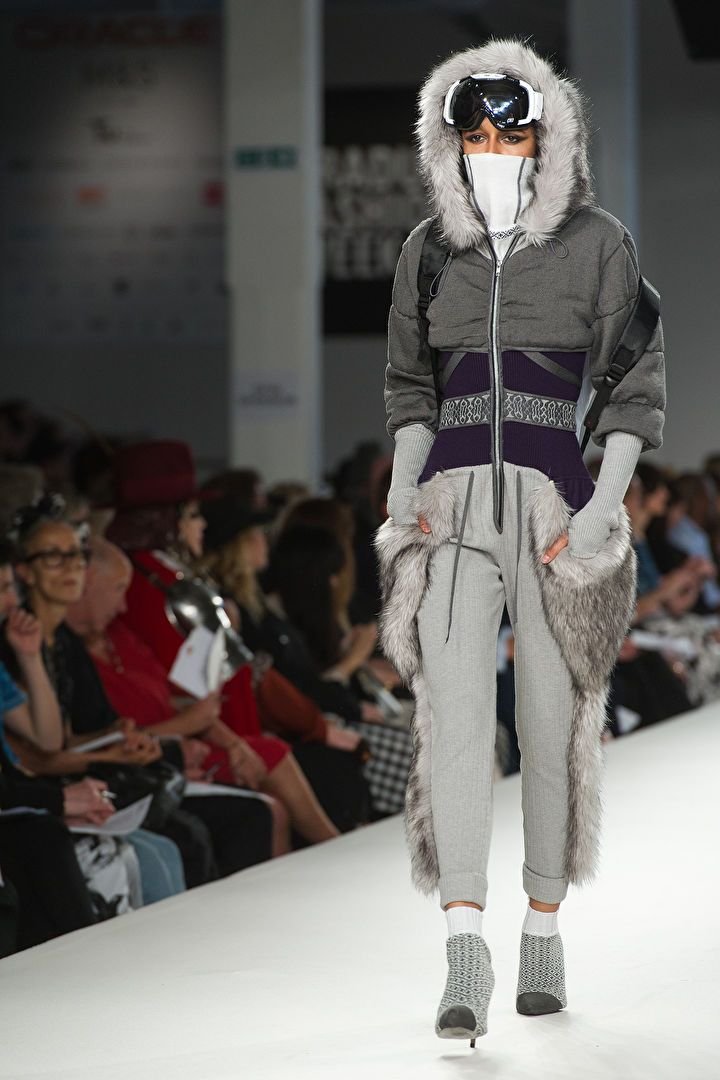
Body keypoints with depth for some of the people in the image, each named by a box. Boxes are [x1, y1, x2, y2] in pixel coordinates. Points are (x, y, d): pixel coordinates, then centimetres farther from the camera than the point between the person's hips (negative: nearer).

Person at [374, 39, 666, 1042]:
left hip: (559, 499, -2)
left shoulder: (598, 244, -1)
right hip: (453, 499, 2)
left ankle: (544, 926, 23)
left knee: (554, 723, 5)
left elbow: (637, 392, 0)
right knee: (454, 712, -12)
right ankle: (465, 952, -19)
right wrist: (403, 485, 4)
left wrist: (601, 509, -12)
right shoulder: (430, 249, 9)